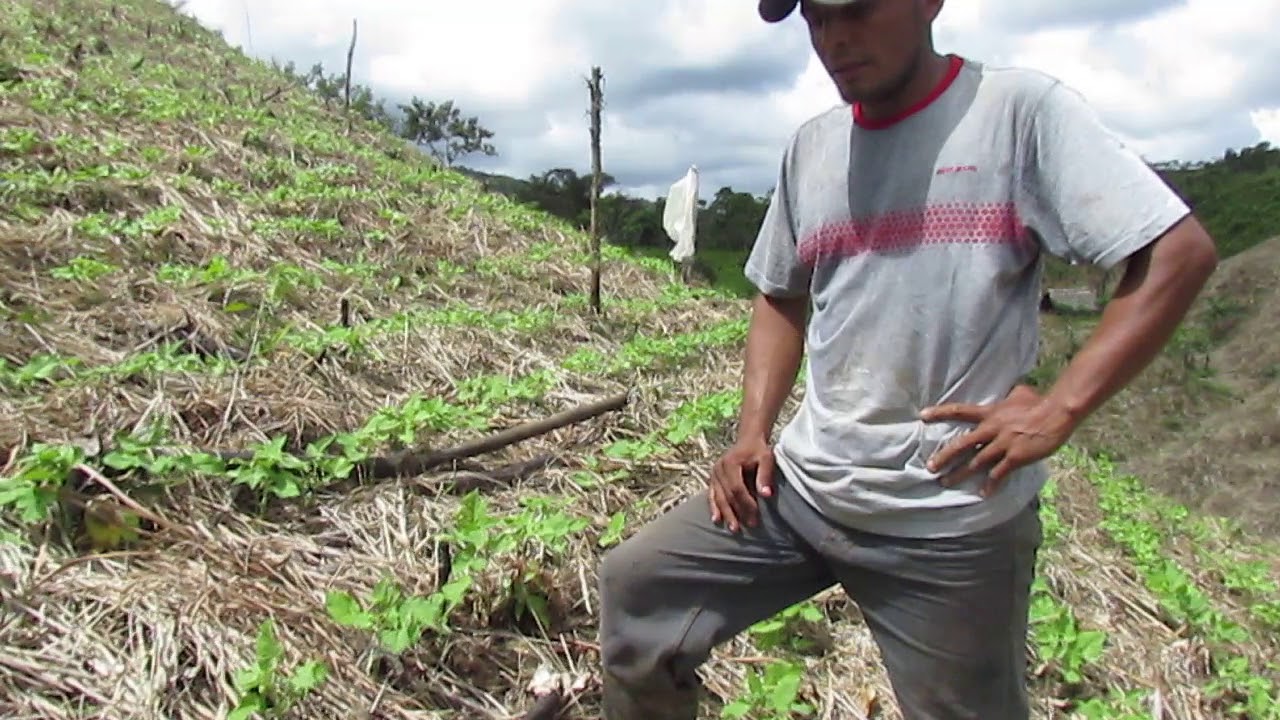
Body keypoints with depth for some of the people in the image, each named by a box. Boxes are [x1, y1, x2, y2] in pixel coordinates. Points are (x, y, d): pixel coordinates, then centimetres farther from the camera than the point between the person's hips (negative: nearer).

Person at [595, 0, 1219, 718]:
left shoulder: (1021, 108, -7)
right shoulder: (810, 146, 9)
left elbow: (1180, 252, -11)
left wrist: (1059, 409, -19)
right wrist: (753, 433, 4)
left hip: (956, 522, -4)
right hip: (800, 483, 5)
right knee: (636, 584, 3)